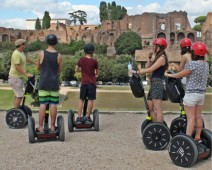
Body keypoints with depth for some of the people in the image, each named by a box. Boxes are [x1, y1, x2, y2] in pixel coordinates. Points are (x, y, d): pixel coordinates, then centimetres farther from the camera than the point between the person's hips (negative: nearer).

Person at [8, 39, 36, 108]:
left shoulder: (21, 52, 9)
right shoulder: (16, 54, -21)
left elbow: (26, 58, 29)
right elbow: (17, 67, -27)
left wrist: (35, 63, 38)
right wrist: (26, 74, -28)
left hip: (19, 77, 10)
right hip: (15, 77, -10)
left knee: (17, 94, 15)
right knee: (19, 95, -10)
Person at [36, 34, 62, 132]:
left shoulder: (41, 54, -5)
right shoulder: (59, 56, -3)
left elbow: (38, 68, 7)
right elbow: (59, 70, 6)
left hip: (43, 82, 0)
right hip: (54, 83, 1)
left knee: (42, 104, 2)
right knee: (53, 105, 5)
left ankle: (40, 127, 6)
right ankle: (52, 126, 12)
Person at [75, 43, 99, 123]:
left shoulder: (81, 60, 1)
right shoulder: (94, 61, -6)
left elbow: (76, 69, 11)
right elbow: (97, 72, 4)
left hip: (84, 82, 3)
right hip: (92, 82, -3)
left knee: (81, 100, 8)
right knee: (90, 99, 3)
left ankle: (79, 117, 5)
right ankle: (87, 117, 5)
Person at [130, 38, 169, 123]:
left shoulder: (162, 58, -9)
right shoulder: (157, 57, 20)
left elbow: (150, 70, -14)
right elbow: (147, 67, 19)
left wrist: (136, 72, -10)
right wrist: (150, 57, 12)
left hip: (157, 84, -10)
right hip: (153, 84, 10)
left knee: (158, 109, -11)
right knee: (150, 108, 12)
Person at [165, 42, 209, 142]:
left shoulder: (192, 64, -17)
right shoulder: (206, 64, 5)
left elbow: (180, 75, -8)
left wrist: (169, 75, 8)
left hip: (191, 94, -7)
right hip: (202, 93, 7)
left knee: (191, 118, -4)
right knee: (198, 117, 16)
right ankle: (197, 137, 25)